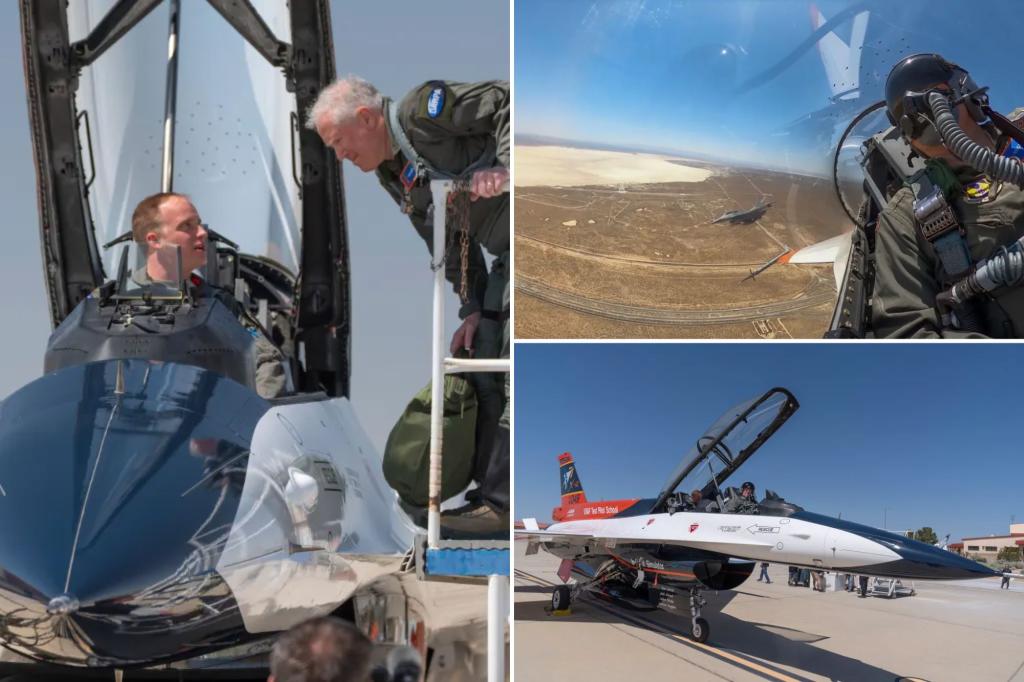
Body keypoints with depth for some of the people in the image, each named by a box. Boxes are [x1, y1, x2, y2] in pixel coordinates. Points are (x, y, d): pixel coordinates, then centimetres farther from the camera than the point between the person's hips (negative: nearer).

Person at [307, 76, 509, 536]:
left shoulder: (423, 108, -11)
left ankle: (502, 502, -8)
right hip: (507, 254, 9)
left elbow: (507, 101, -15)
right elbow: (449, 243, 15)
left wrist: (504, 166, -29)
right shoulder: (392, 176, 14)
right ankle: (488, 490, 13)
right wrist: (472, 309, 7)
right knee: (485, 368, 7)